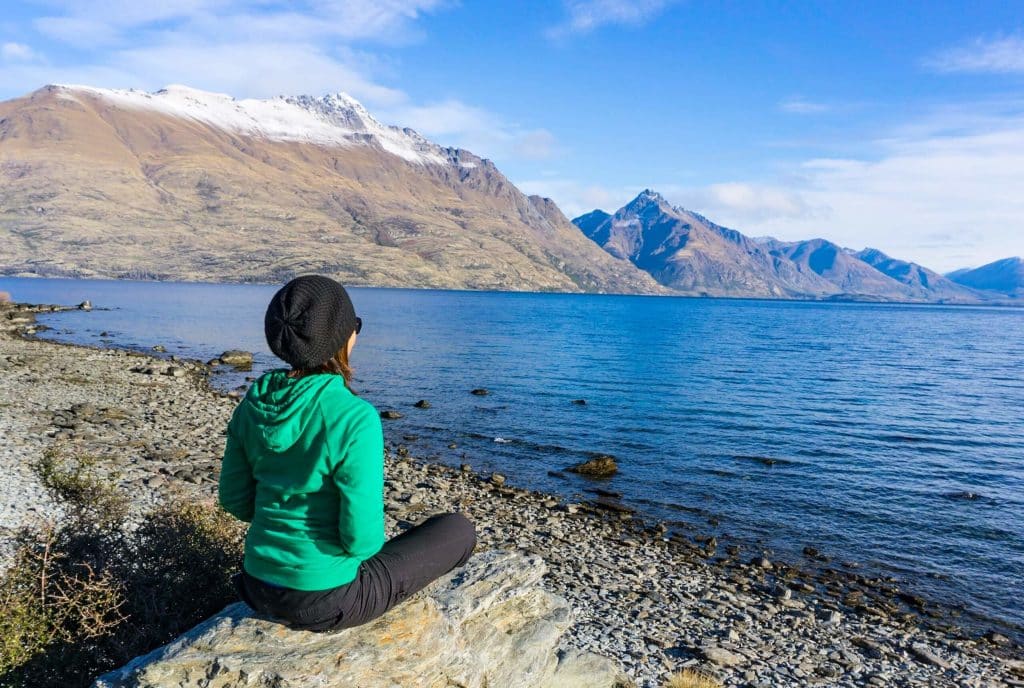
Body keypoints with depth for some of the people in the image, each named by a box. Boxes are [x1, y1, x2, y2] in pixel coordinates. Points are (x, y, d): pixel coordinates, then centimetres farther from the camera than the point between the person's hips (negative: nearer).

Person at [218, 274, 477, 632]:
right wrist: (370, 543, -2)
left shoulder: (255, 402, -6)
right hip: (323, 601, -7)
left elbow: (234, 499, 4)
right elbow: (362, 538, -25)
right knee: (459, 530, 11)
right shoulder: (355, 419, -27)